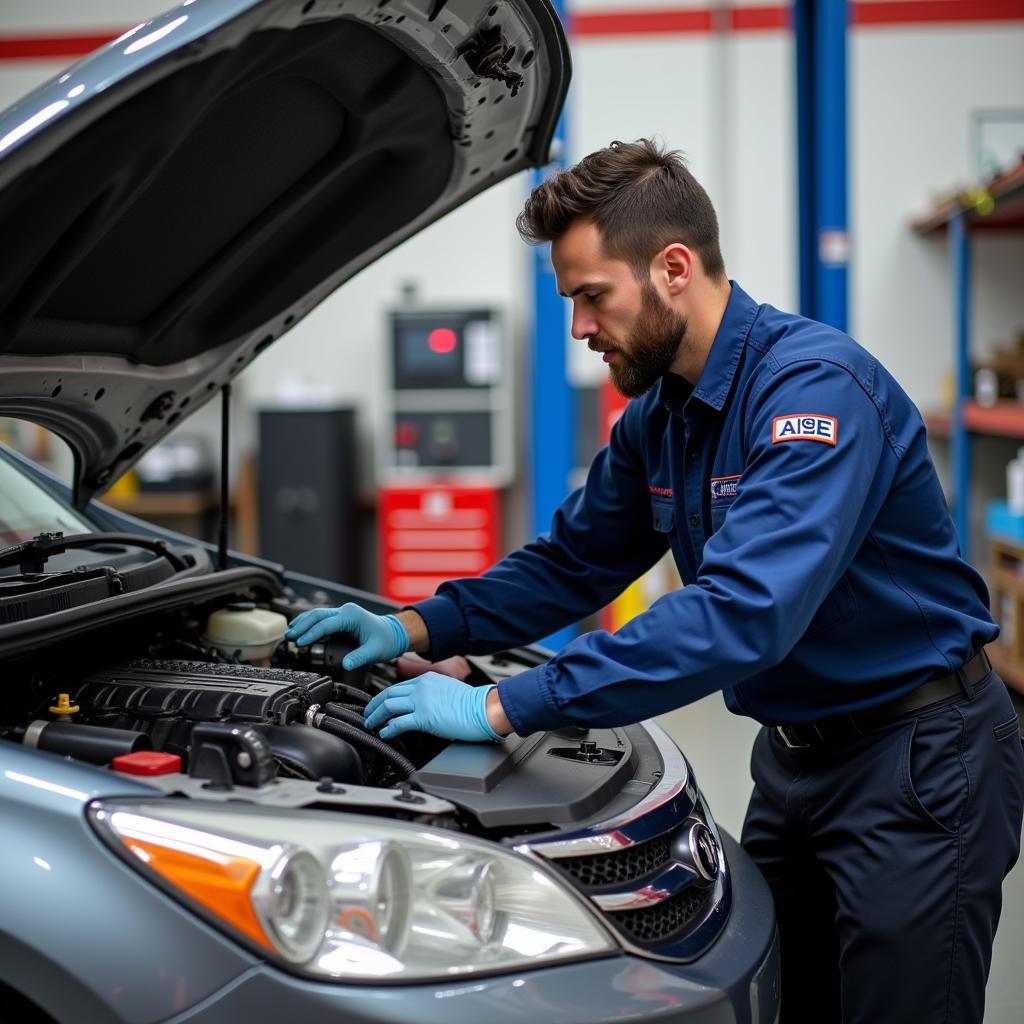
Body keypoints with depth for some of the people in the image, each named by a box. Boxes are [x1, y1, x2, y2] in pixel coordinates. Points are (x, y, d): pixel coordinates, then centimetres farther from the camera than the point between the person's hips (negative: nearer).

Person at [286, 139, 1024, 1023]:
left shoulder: (814, 386, -26)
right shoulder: (659, 412, 3)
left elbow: (741, 615, -36)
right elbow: (572, 562, 14)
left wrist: (506, 708, -35)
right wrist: (416, 630, -2)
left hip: (919, 756, -8)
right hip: (795, 751, 9)